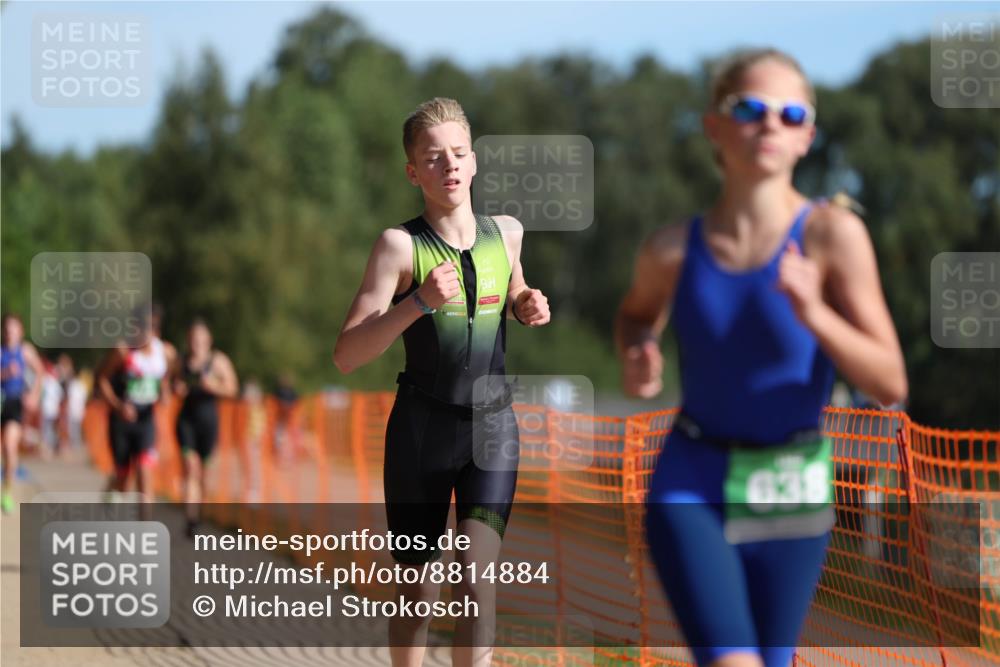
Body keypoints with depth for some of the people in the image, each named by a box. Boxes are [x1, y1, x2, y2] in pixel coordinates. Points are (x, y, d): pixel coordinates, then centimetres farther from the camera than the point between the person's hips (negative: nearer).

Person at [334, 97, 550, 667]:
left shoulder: (507, 232, 4)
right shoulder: (400, 244, -9)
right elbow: (347, 356, -15)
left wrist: (529, 307, 4)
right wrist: (419, 304, -27)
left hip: (493, 427, 2)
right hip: (422, 428, -2)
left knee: (478, 577, -13)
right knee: (419, 589, 7)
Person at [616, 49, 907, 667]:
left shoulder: (833, 234, -12)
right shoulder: (674, 249, -6)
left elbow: (891, 385, -13)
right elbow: (638, 314, 19)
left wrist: (814, 315, -29)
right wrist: (639, 362, -4)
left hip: (790, 496, 0)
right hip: (691, 485, 0)